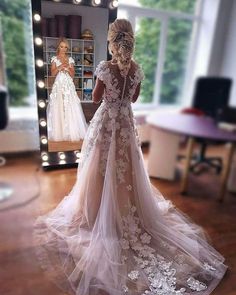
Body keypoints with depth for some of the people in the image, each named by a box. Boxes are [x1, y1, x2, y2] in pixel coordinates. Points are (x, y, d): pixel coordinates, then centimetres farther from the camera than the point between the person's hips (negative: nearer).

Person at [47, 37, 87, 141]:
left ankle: (71, 132, 1)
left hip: (69, 85, 1)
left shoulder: (70, 59, 11)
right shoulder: (55, 59, 7)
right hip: (59, 85, -1)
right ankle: (59, 133, 2)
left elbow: (72, 74, 6)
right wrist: (59, 67, -16)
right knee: (58, 108, -5)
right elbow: (52, 73, -1)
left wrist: (68, 68, -12)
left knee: (71, 108, -5)